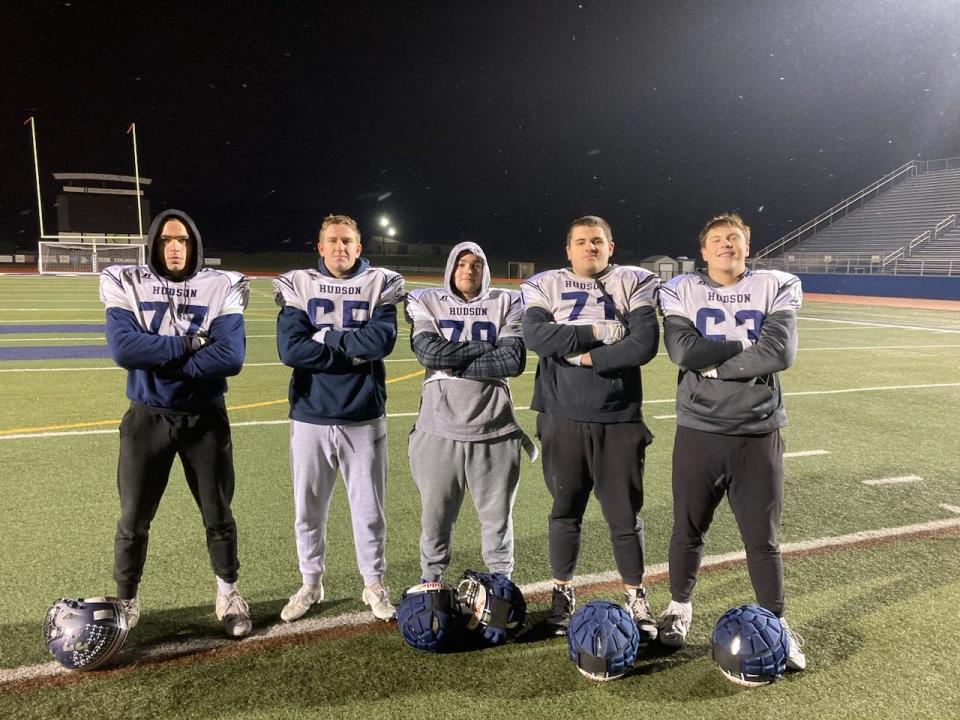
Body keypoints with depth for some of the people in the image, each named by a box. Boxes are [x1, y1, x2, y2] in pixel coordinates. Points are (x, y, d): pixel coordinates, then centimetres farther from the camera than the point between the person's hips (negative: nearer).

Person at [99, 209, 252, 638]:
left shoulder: (221, 289, -6)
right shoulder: (126, 285, -3)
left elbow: (231, 357, -19)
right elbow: (123, 348, -20)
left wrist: (160, 359, -18)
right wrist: (189, 344, -17)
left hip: (205, 420, 0)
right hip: (147, 420, 0)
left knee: (218, 515, 12)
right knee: (133, 521, 10)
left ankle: (227, 594, 32)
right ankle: (126, 602, 33)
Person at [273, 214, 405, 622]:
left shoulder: (380, 286, 1)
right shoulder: (298, 287, 2)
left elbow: (382, 340, -16)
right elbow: (289, 349, -12)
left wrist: (325, 337, -12)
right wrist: (353, 353, -14)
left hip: (363, 419, -1)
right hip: (310, 418, 1)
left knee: (368, 509, 9)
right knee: (307, 509, 12)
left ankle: (374, 585, 28)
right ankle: (311, 585, 32)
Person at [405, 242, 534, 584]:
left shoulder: (505, 304, 7)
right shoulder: (426, 303, 8)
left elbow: (513, 361, -7)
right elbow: (428, 351, -10)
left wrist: (455, 364, -8)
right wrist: (486, 347, -6)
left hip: (493, 428, 0)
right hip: (439, 427, 0)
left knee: (497, 515, 9)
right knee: (435, 514, 9)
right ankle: (430, 583, 29)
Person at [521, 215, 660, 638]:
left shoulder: (635, 284, 4)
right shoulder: (545, 286, 5)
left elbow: (644, 344, -10)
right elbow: (536, 337, -14)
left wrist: (590, 358, -10)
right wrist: (599, 334, -13)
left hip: (619, 418, 0)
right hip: (562, 417, 1)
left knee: (625, 515, 8)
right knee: (566, 510, 12)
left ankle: (636, 597, 27)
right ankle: (562, 594, 29)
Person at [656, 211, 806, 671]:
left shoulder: (777, 287, 3)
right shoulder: (681, 291, 3)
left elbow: (780, 353, -14)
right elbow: (682, 350, -15)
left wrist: (712, 363, -11)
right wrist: (746, 346, -11)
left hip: (758, 433, 0)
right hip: (698, 431, 1)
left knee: (762, 537, 8)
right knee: (688, 529, 13)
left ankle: (776, 623, 29)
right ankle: (679, 606, 36)